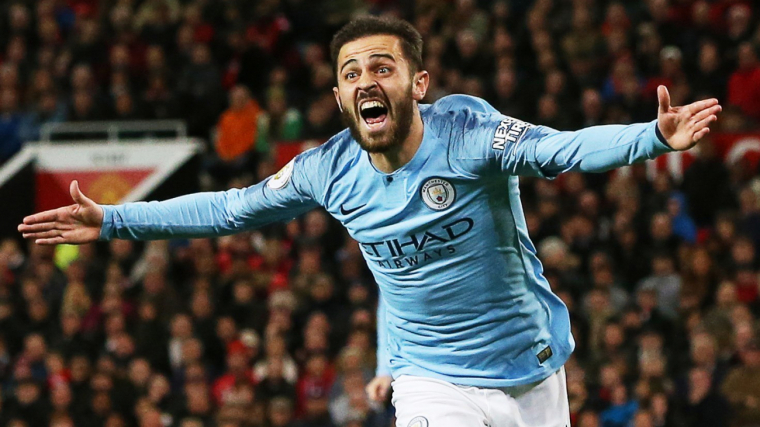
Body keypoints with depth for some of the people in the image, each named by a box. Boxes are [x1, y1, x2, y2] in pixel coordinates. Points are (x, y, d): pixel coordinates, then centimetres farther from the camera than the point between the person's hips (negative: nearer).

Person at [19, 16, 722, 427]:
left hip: (532, 368, -1)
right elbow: (228, 209, 7)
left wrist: (656, 138, -52)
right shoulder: (328, 171, -7)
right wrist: (112, 222, 7)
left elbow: (565, 148, -34)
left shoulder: (466, 131, -18)